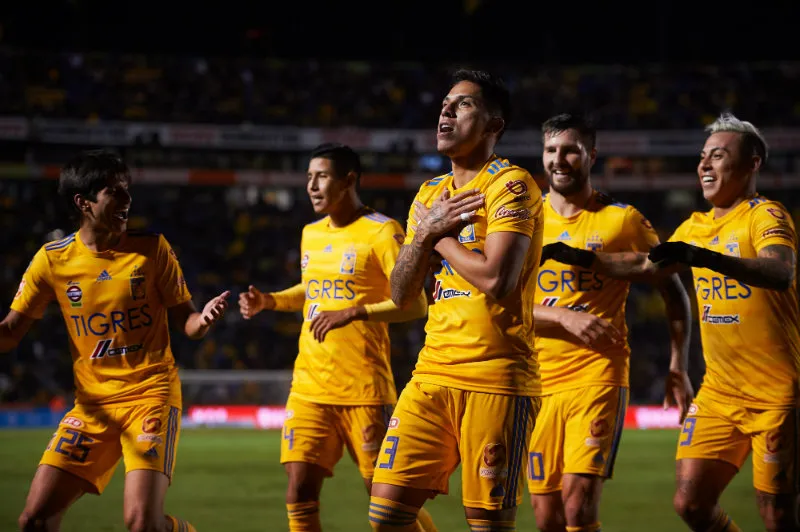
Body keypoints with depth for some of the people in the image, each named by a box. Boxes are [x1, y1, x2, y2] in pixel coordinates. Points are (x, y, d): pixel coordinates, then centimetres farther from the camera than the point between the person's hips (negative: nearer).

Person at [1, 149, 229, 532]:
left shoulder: (152, 249, -3)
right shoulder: (53, 260, 1)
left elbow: (185, 323, 2)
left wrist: (204, 319, -22)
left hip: (151, 395, -3)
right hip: (92, 404, 3)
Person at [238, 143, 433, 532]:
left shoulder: (381, 232, -8)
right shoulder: (311, 234, 14)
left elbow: (415, 304, -14)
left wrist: (354, 313, -24)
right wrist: (269, 301, 14)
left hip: (365, 388, -6)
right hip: (309, 386, 6)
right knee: (299, 493, -3)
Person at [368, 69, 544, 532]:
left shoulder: (510, 185, -7)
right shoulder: (431, 194, 18)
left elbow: (497, 279, -21)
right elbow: (401, 294, 15)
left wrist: (441, 235, -5)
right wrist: (426, 231, -2)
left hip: (495, 380, -7)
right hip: (433, 373, 7)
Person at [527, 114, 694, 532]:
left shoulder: (623, 221, 3)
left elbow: (673, 293, 10)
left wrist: (678, 367, 1)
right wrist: (565, 317, -16)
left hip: (598, 376, -3)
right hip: (538, 382, 3)